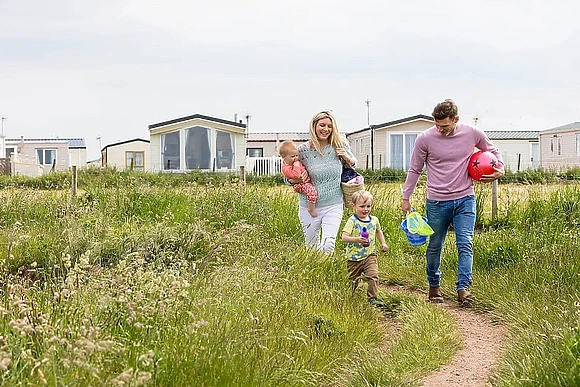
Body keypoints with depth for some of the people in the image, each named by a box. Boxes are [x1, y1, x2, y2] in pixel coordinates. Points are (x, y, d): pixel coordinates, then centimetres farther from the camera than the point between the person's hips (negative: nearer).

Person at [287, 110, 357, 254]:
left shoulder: (340, 145, -2)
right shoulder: (303, 150, -6)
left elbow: (353, 165, 15)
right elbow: (288, 177, 4)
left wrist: (346, 157, -7)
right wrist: (295, 180, -19)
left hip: (333, 206, 0)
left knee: (328, 246, -17)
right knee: (312, 248, 13)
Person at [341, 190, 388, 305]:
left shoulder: (374, 220, 3)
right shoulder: (352, 221, -14)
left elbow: (378, 231, 26)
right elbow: (344, 237, -24)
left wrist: (383, 243, 16)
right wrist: (356, 239, -40)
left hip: (370, 255, 2)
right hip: (354, 257, -2)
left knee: (373, 276, -18)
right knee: (353, 279, 14)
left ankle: (373, 298, -11)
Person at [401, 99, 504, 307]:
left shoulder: (473, 134, -4)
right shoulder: (425, 139, -9)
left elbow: (492, 151, 18)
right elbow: (414, 170, 4)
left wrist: (500, 169, 1)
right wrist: (406, 198, 6)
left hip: (465, 199, 0)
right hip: (437, 202, 0)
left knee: (465, 245, -11)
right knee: (435, 247, 10)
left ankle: (463, 288, -13)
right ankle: (434, 286, 28)